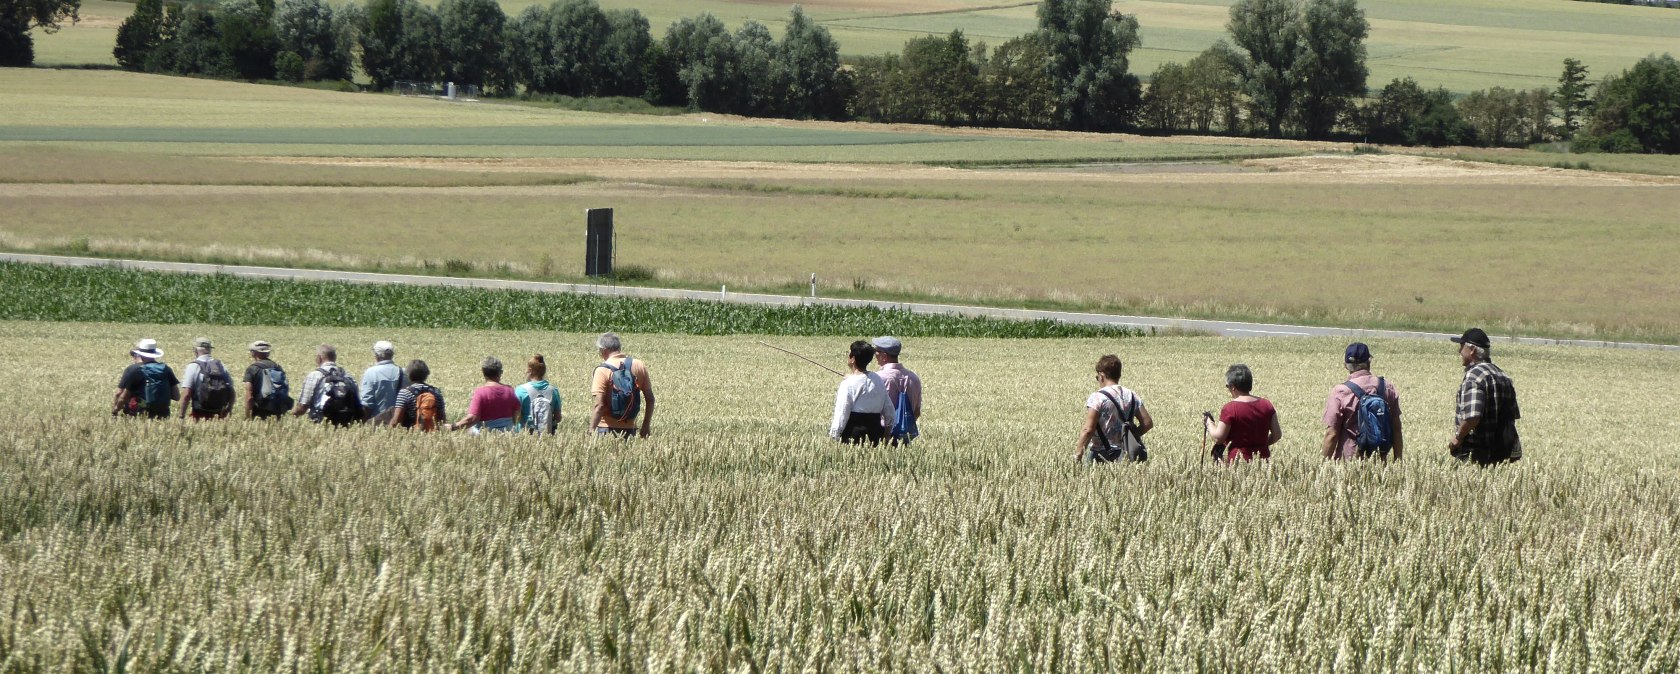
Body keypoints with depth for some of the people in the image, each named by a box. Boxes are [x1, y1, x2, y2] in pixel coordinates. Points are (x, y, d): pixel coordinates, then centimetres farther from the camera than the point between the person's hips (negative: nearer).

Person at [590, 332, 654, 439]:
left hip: (607, 430, -5)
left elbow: (599, 406, -16)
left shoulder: (602, 370, -10)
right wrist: (646, 426, 18)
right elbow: (650, 399, 8)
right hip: (630, 429, 5)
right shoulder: (639, 365, 4)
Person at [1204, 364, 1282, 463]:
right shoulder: (1267, 405, 5)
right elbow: (1277, 434, 8)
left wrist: (1209, 423, 10)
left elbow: (1218, 438, -8)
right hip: (1262, 457, 5)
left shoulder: (1229, 409, -11)